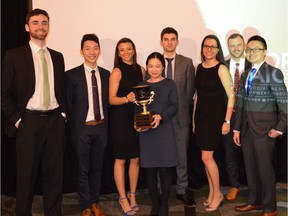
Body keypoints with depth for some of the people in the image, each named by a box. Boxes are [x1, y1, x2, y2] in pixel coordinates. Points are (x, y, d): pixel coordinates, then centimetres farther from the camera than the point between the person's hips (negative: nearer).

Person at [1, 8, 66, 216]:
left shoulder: (57, 57, 12)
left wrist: (63, 114, 5)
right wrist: (17, 120, -8)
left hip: (55, 122, 4)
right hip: (29, 122, -3)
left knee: (55, 173, 8)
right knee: (27, 175, 6)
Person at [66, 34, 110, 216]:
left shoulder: (106, 75, 5)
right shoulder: (72, 75, -6)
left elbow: (107, 101, 9)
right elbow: (68, 104, -4)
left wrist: (106, 124, 3)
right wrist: (72, 129, -5)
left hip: (101, 127, 4)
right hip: (82, 128, -3)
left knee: (97, 168, 15)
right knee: (82, 170, 7)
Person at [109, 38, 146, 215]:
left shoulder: (141, 70, 8)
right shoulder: (117, 72, -5)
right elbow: (112, 99, -10)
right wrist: (127, 98, -26)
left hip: (138, 118, 4)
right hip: (121, 118, -4)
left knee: (136, 159, 10)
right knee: (121, 159, 4)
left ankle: (132, 195, 27)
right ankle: (123, 198, 17)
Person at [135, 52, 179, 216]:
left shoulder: (170, 84, 5)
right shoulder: (141, 85, 11)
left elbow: (174, 106, -3)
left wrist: (160, 117, -19)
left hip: (164, 131, -2)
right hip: (146, 133, 2)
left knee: (165, 170, -1)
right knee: (150, 170, 5)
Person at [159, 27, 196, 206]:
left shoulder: (187, 62, 3)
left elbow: (190, 89, 4)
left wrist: (181, 107, 2)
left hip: (181, 115, 0)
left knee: (182, 155, 6)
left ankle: (182, 190, 18)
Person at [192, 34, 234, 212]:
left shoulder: (221, 69, -11)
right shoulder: (198, 68, 7)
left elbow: (231, 96, -11)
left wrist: (227, 121, -13)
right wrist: (194, 118, 12)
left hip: (215, 117, -6)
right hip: (200, 116, 6)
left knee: (206, 157, -5)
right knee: (208, 157, 11)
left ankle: (217, 194, 13)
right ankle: (212, 193, 24)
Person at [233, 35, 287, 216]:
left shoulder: (273, 73, -7)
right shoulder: (245, 75, 12)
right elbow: (240, 104, 12)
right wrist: (237, 128, 10)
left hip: (264, 128, -6)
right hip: (247, 127, 6)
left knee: (265, 167, 1)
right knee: (250, 167, 14)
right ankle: (254, 201, 30)